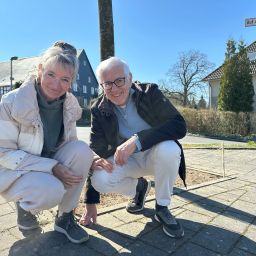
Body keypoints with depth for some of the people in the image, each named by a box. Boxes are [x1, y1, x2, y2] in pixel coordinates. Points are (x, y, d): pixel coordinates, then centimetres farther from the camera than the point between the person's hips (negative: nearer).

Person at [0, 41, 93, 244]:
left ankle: (65, 217, -6)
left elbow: (70, 147, 0)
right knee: (51, 190, -34)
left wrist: (86, 163, -21)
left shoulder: (70, 104, -7)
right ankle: (25, 206, 4)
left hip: (53, 167, 5)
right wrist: (52, 167, -27)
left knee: (82, 150, -24)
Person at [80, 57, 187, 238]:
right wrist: (91, 202, -8)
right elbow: (95, 152, -7)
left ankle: (162, 208, -8)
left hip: (155, 155, -1)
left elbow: (179, 125, -26)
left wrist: (137, 140, -39)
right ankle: (139, 186, 8)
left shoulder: (149, 93, -15)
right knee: (100, 180, -26)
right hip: (125, 159, 2)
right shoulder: (99, 110, -9)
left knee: (169, 149, -35)